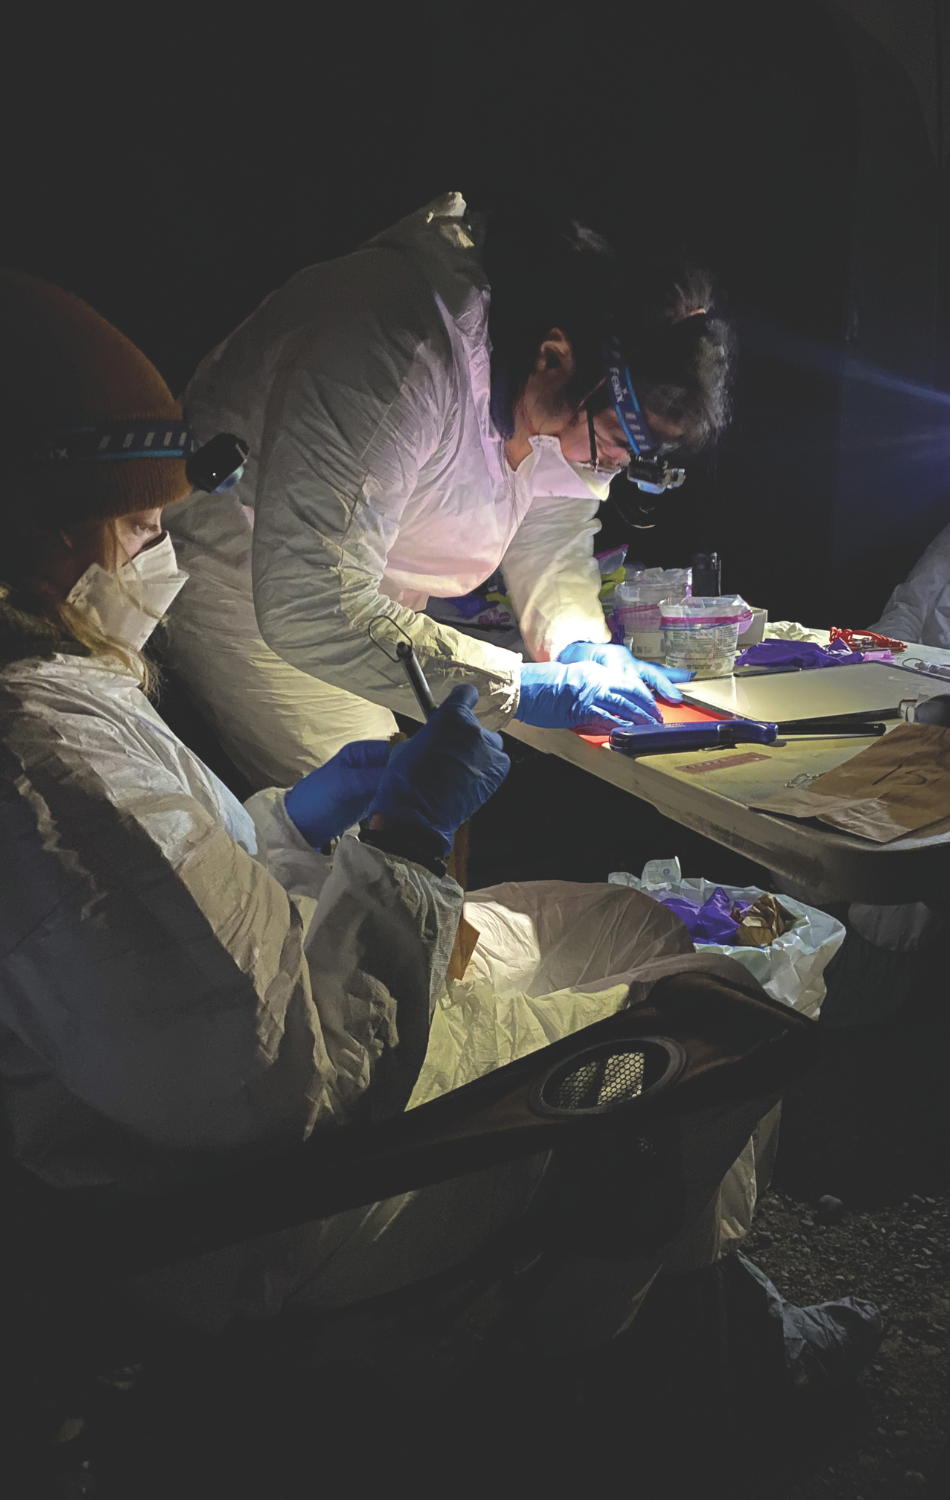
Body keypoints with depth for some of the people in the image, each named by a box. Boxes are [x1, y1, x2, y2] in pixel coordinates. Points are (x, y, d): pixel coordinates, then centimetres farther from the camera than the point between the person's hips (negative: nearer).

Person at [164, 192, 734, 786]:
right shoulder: (395, 356, -36)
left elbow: (553, 534, 5)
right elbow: (309, 604, -38)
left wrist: (579, 642, -16)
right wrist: (516, 684, -38)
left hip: (359, 599, 7)